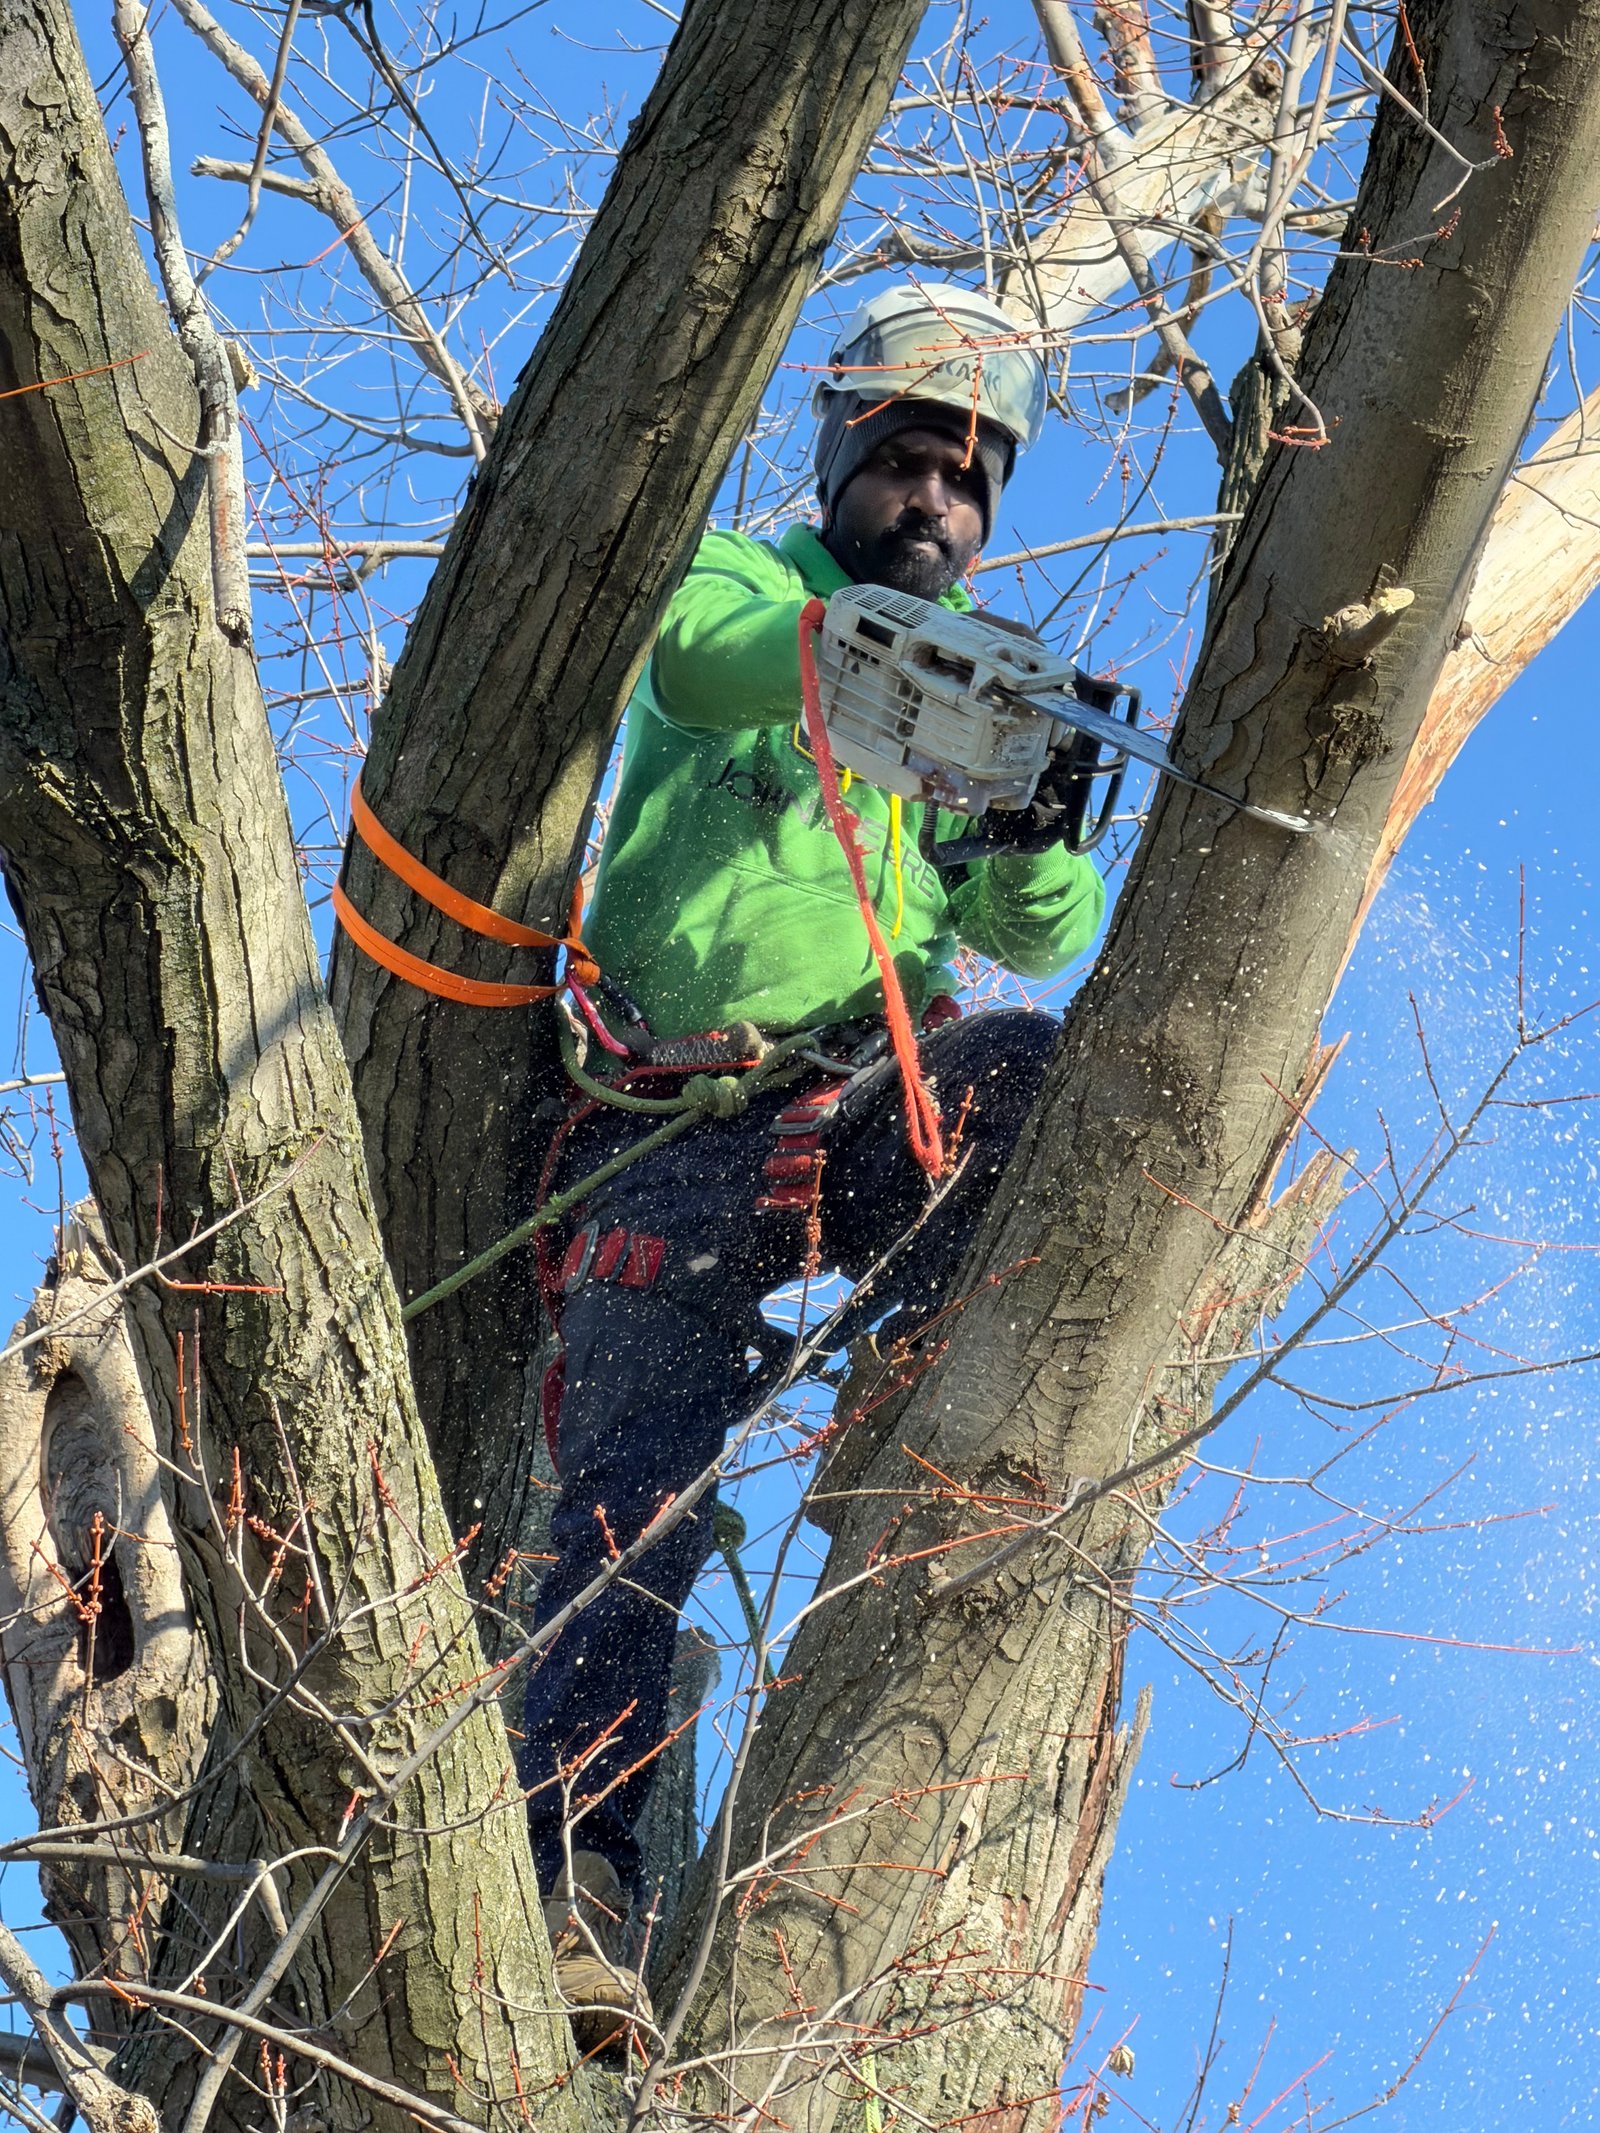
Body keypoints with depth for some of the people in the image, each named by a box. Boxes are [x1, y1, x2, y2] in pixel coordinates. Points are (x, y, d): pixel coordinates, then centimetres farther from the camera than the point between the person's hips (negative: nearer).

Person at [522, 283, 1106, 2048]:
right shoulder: (734, 581, 10)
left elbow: (1033, 933, 10)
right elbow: (710, 645, -17)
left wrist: (1040, 828, -15)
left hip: (870, 1106, 3)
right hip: (681, 1123, -3)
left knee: (1039, 1072, -29)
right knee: (637, 1476, -15)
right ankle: (574, 1884, -17)